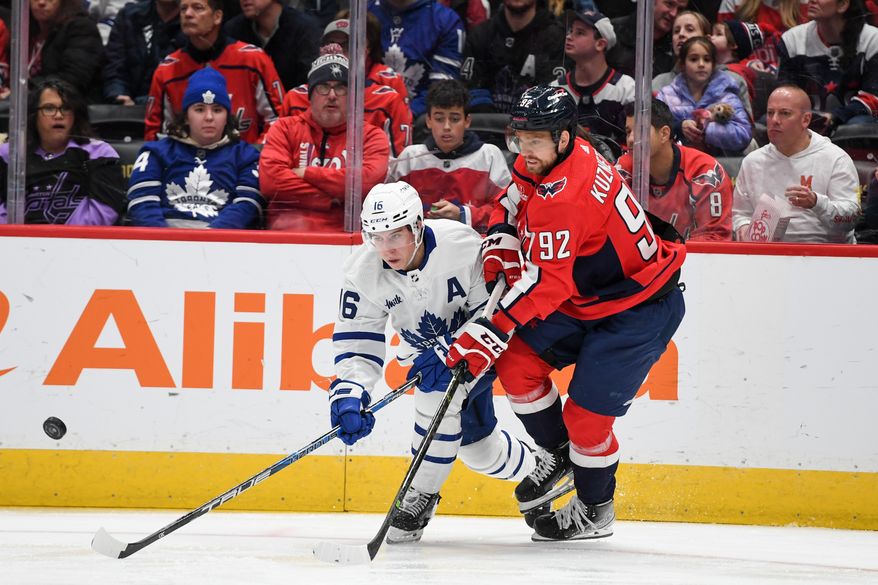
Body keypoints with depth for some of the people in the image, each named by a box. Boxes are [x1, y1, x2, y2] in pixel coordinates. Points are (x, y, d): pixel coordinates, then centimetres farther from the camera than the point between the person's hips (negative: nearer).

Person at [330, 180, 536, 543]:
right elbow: (357, 343, -20)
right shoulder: (364, 271, -22)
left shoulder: (463, 247, -34)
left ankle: (422, 495, -15)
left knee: (438, 392, -32)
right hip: (426, 348, 5)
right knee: (476, 445, 9)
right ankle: (534, 475, 41)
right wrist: (348, 395, -36)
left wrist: (451, 351, -39)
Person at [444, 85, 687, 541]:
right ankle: (556, 454, 19)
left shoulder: (568, 195, -33)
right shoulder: (537, 163, -4)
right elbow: (510, 205, 17)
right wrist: (498, 255, 0)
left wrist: (489, 333, -36)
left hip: (642, 306, -9)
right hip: (584, 298, 9)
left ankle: (595, 510, 13)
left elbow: (544, 283, -35)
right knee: (517, 363, -2)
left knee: (587, 411, -10)